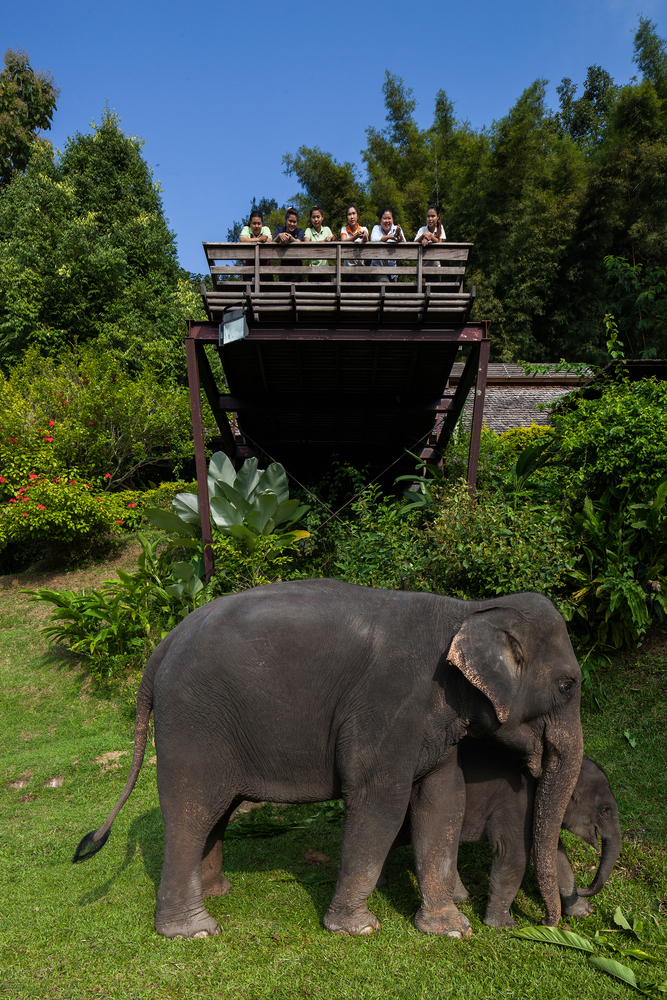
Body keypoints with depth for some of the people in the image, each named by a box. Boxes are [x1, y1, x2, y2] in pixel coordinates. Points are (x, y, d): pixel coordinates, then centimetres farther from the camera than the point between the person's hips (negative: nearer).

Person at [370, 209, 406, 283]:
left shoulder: (396, 229, 5)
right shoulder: (376, 228, 3)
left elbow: (403, 244, -12)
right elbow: (373, 240, -19)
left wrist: (399, 234, -33)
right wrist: (389, 237, -32)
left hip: (391, 266, 3)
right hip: (377, 266, -3)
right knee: (384, 283, -27)